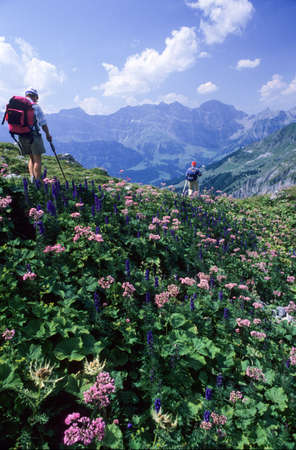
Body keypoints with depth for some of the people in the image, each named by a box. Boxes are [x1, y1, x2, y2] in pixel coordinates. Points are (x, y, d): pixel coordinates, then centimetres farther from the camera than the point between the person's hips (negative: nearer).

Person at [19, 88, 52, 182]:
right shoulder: (36, 106, -7)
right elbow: (43, 124, -5)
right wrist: (48, 135, 10)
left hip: (22, 136, 6)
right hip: (34, 135, -6)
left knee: (31, 158, 19)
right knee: (37, 159, 2)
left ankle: (32, 176, 6)